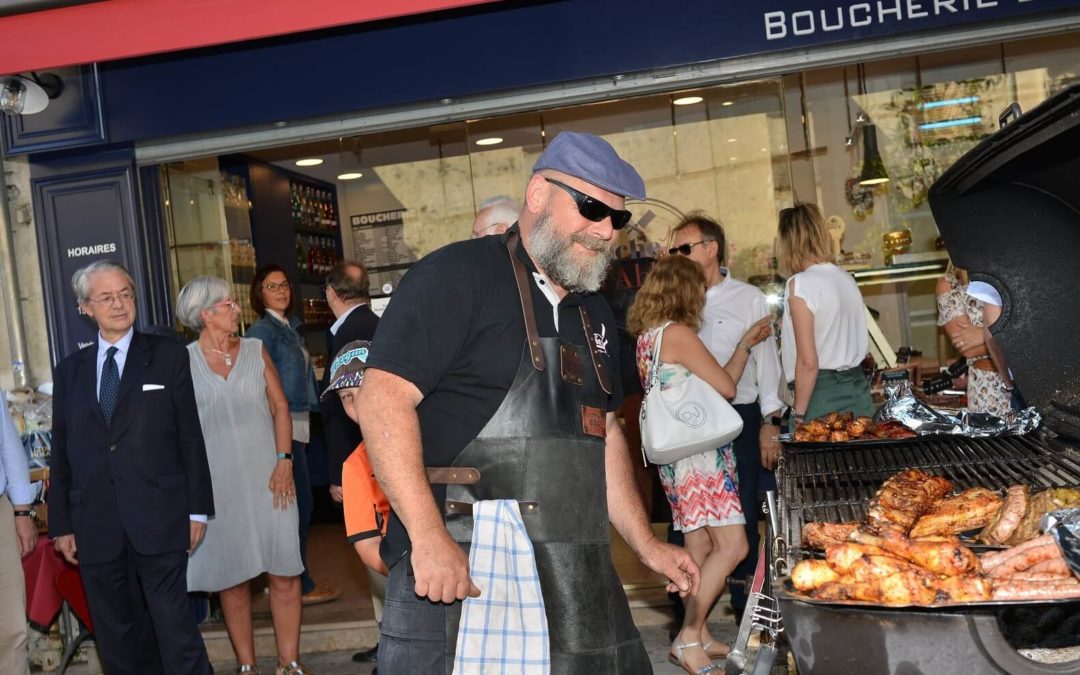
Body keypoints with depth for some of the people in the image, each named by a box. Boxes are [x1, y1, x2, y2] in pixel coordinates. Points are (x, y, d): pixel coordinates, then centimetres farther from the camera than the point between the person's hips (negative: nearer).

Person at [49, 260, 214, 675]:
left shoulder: (167, 356, 3)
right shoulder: (69, 371, 12)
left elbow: (190, 436, 1)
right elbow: (60, 454, 12)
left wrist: (197, 508, -2)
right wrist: (61, 524, 10)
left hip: (158, 518, -3)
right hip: (95, 526, 3)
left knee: (174, 624, -3)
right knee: (117, 637, 11)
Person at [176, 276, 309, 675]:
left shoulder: (256, 350, 7)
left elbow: (279, 406, 4)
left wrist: (284, 461, -6)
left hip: (268, 476, 2)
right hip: (218, 482, -2)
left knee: (284, 572, 0)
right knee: (233, 576, 6)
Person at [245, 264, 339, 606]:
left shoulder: (289, 327, 15)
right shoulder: (262, 331, -10)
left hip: (296, 424, 9)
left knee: (296, 503, 13)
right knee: (300, 502, -6)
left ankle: (296, 578, 22)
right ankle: (300, 586, 2)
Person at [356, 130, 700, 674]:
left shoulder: (594, 313, 17)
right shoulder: (456, 275, -9)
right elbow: (383, 398, -17)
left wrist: (647, 546, 18)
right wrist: (429, 537, -25)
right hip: (458, 576, -7)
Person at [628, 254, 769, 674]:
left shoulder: (647, 335, 14)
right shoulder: (678, 333, -13)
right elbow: (726, 387, -9)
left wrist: (745, 344, 21)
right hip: (697, 451, -10)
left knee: (701, 551, 12)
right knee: (731, 545, -10)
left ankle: (697, 637, 18)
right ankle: (688, 639, -7)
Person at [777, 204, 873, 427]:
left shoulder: (800, 284, -12)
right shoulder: (846, 278, 9)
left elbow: (808, 362, -16)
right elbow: (863, 346, 14)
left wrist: (798, 414, -10)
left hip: (823, 397, -7)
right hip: (859, 390, 7)